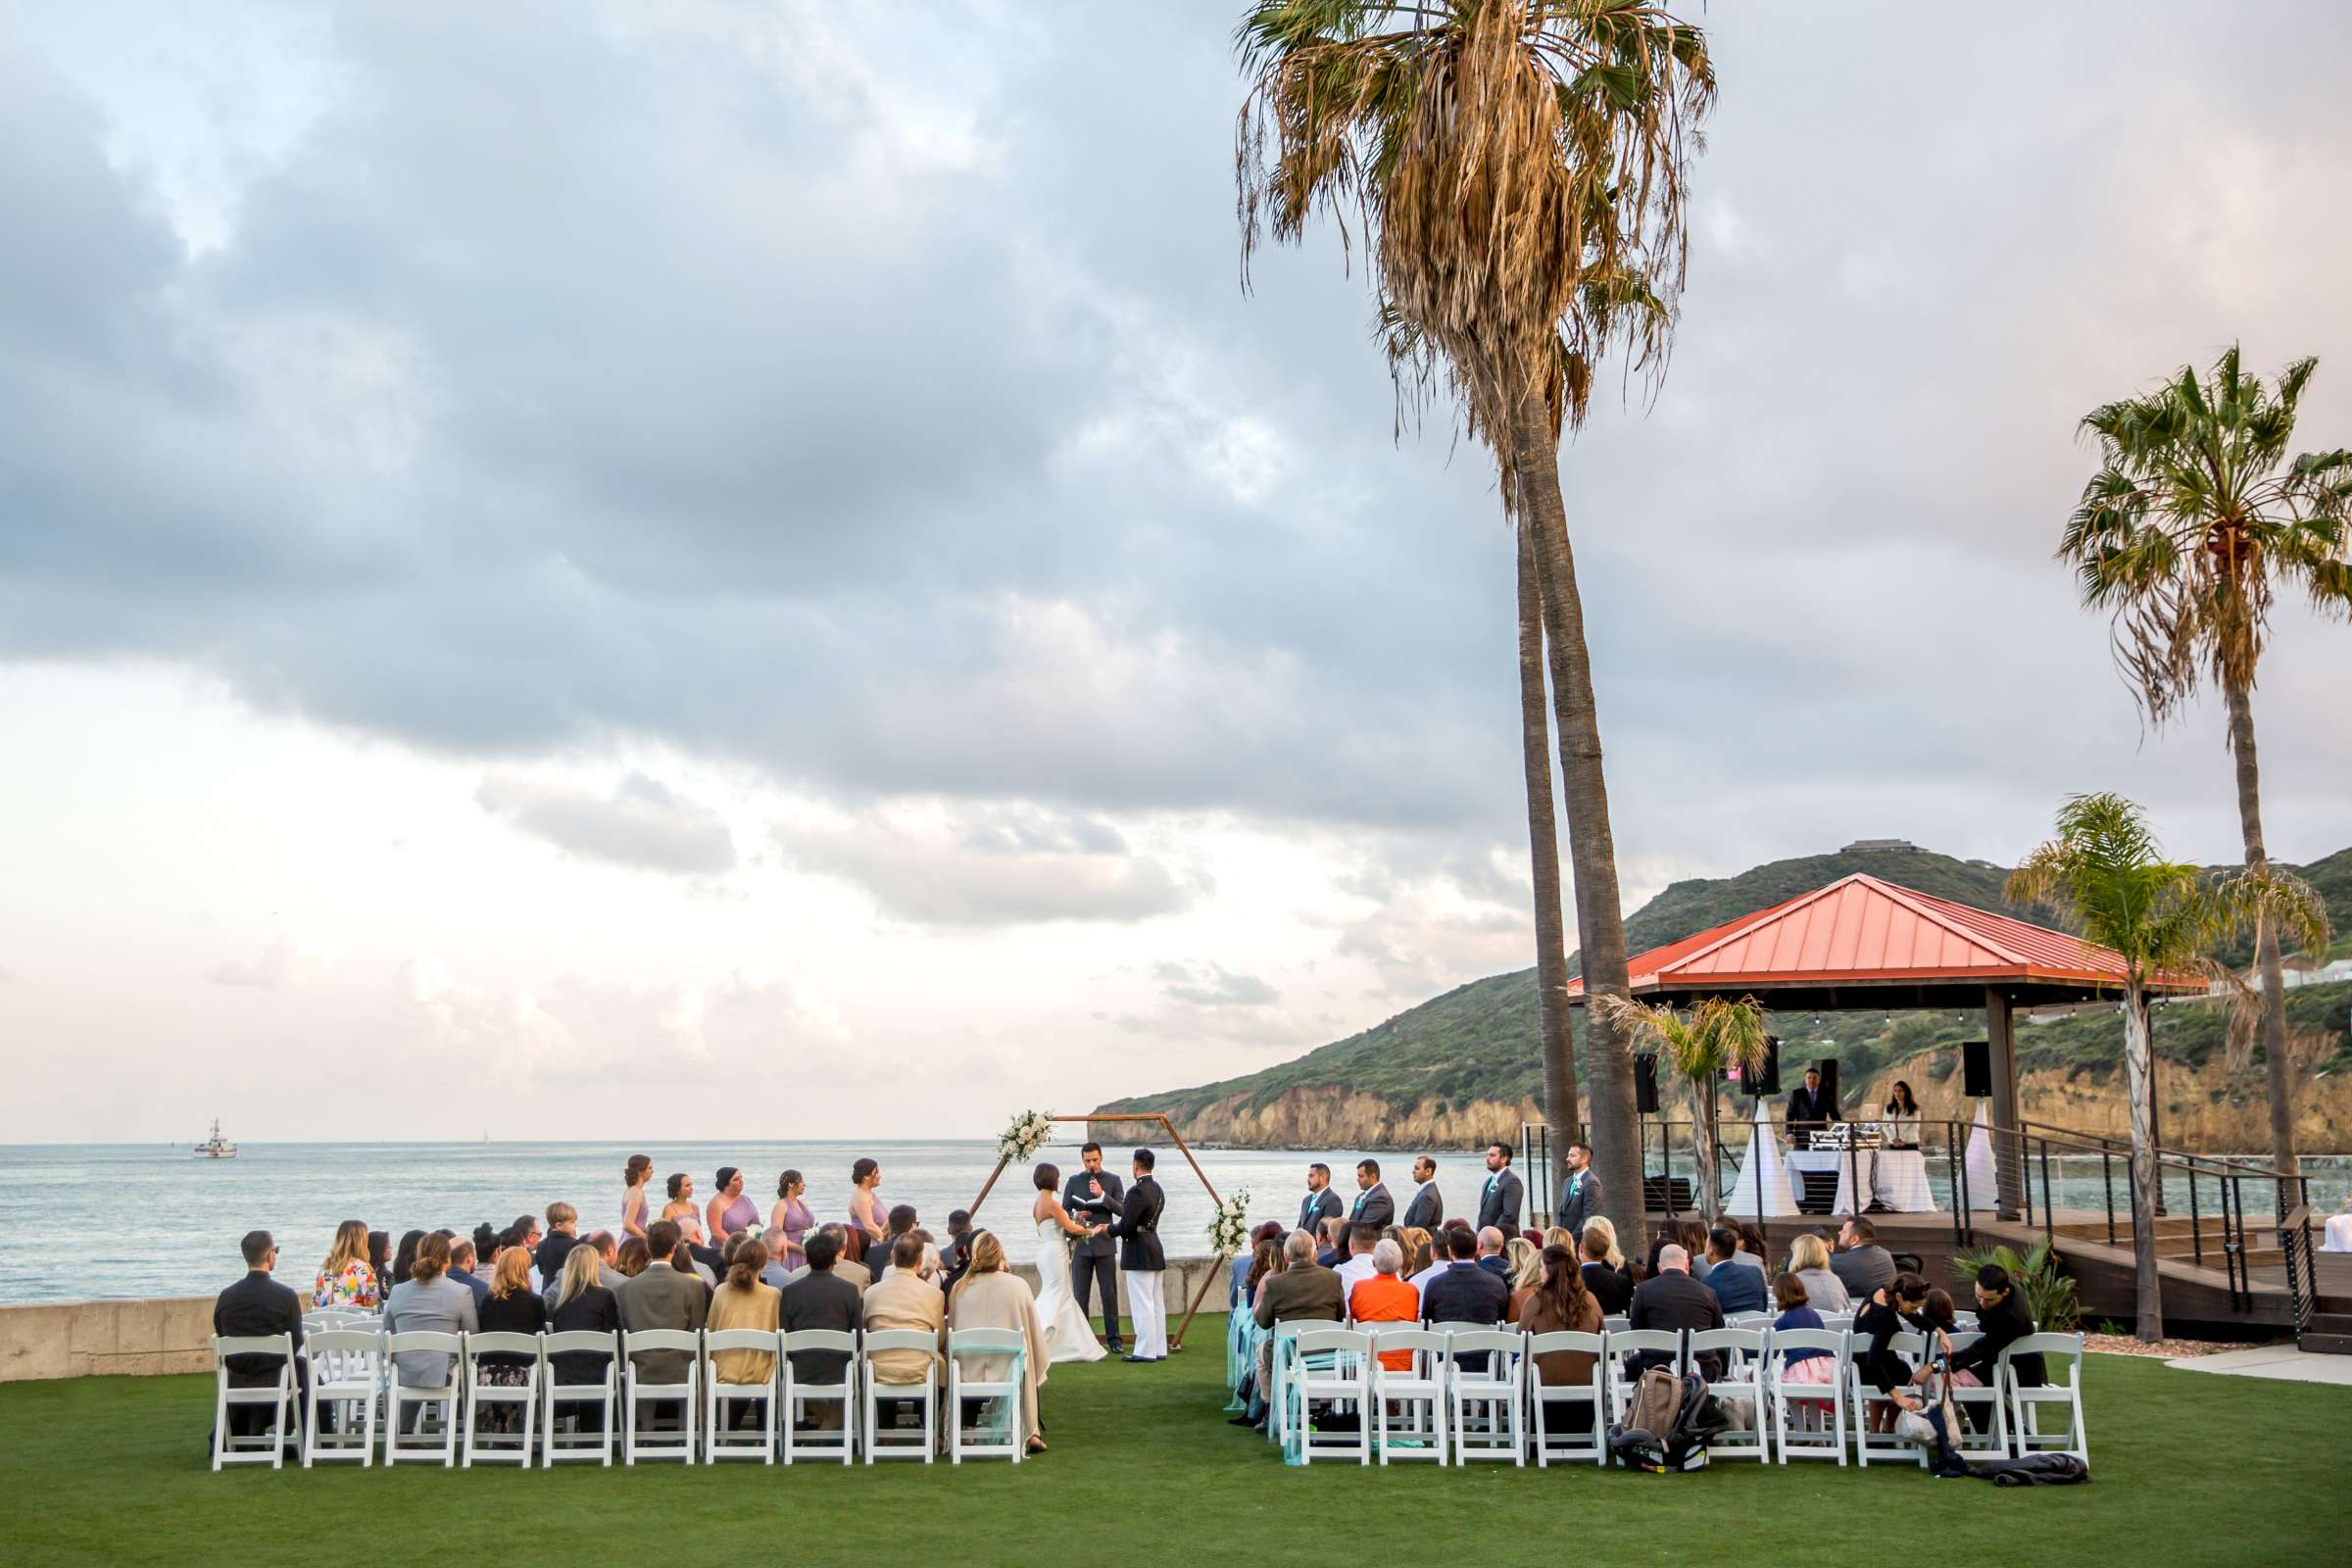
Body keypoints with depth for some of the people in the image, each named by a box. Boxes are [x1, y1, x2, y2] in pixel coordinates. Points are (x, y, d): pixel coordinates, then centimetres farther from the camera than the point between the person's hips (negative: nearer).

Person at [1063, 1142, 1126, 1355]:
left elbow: (1123, 1210, -4)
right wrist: (1075, 1215, -13)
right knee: (1080, 1295, 4)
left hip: (1104, 1244, -1)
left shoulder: (1113, 1180, 4)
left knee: (1109, 1293, 0)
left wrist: (1103, 1194, -16)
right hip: (1081, 1245, 1)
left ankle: (1113, 1339, 6)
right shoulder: (1074, 1181, 7)